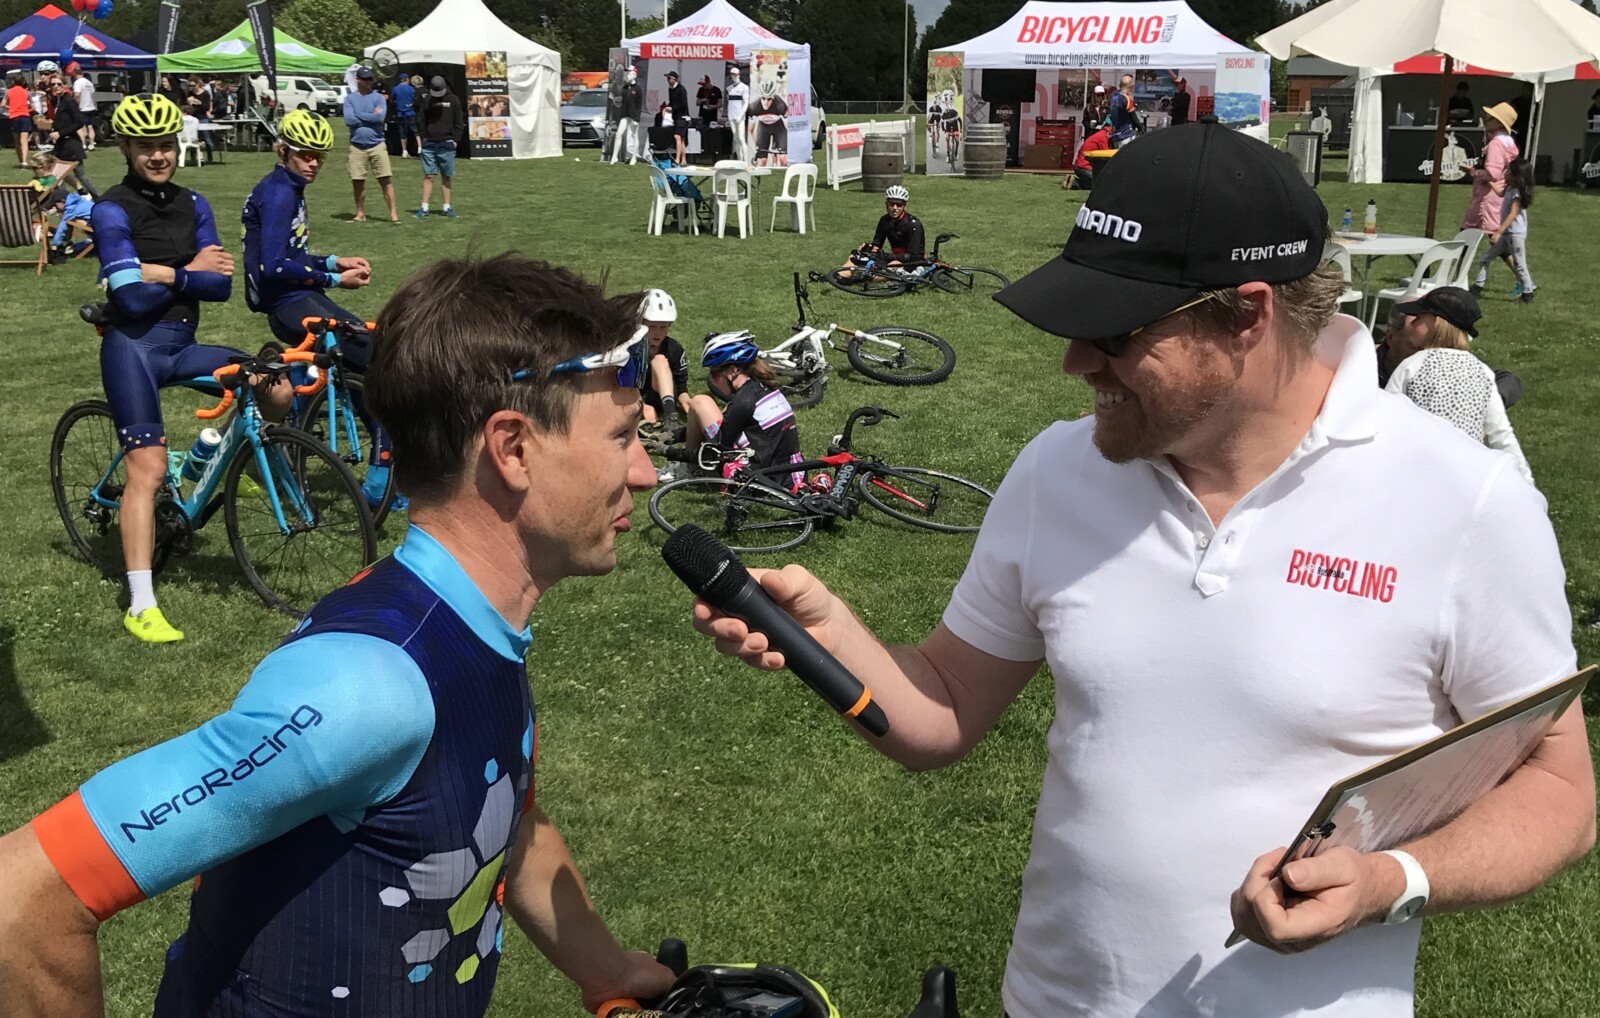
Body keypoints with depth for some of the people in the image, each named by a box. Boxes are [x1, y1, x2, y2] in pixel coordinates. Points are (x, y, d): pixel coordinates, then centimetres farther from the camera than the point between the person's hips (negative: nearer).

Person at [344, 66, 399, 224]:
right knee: (358, 182, 6)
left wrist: (359, 115, -7)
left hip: (377, 145, -1)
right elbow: (348, 120, -9)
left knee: (386, 180, -5)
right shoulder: (350, 98, 5)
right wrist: (371, 117, -7)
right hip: (357, 146, 1)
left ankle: (393, 213, -4)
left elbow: (380, 117, -13)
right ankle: (360, 213, 17)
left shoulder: (378, 98, 4)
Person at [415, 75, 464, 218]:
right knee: (428, 176, -2)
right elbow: (422, 121, 11)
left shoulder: (453, 100, 1)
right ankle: (424, 208, -3)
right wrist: (423, 138, 2)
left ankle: (446, 207, 10)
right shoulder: (427, 100, 6)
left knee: (446, 177, 5)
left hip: (446, 144, -1)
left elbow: (459, 122, 3)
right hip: (429, 143, 1)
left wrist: (455, 139, -5)